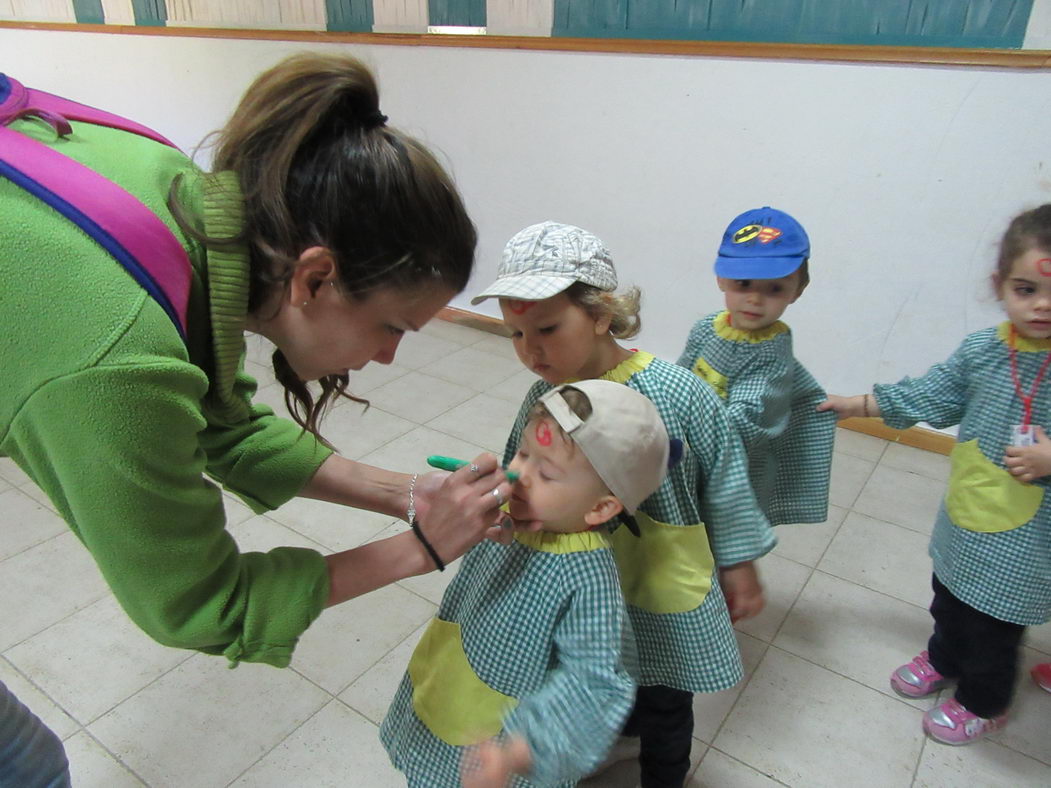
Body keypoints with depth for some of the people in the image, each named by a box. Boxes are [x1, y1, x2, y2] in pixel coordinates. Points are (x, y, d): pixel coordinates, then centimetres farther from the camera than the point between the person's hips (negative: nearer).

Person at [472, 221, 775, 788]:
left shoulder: (674, 392, -26)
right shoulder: (543, 400, -16)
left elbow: (723, 481, -12)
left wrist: (738, 567, -2)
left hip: (666, 585, -3)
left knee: (664, 705, 22)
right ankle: (622, 729, 65)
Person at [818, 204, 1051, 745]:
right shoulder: (983, 349, -8)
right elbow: (932, 394, 7)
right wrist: (860, 405, 11)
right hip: (963, 518, 5)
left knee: (993, 626, 16)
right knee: (949, 601, 28)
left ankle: (984, 703, 45)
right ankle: (943, 660, 58)